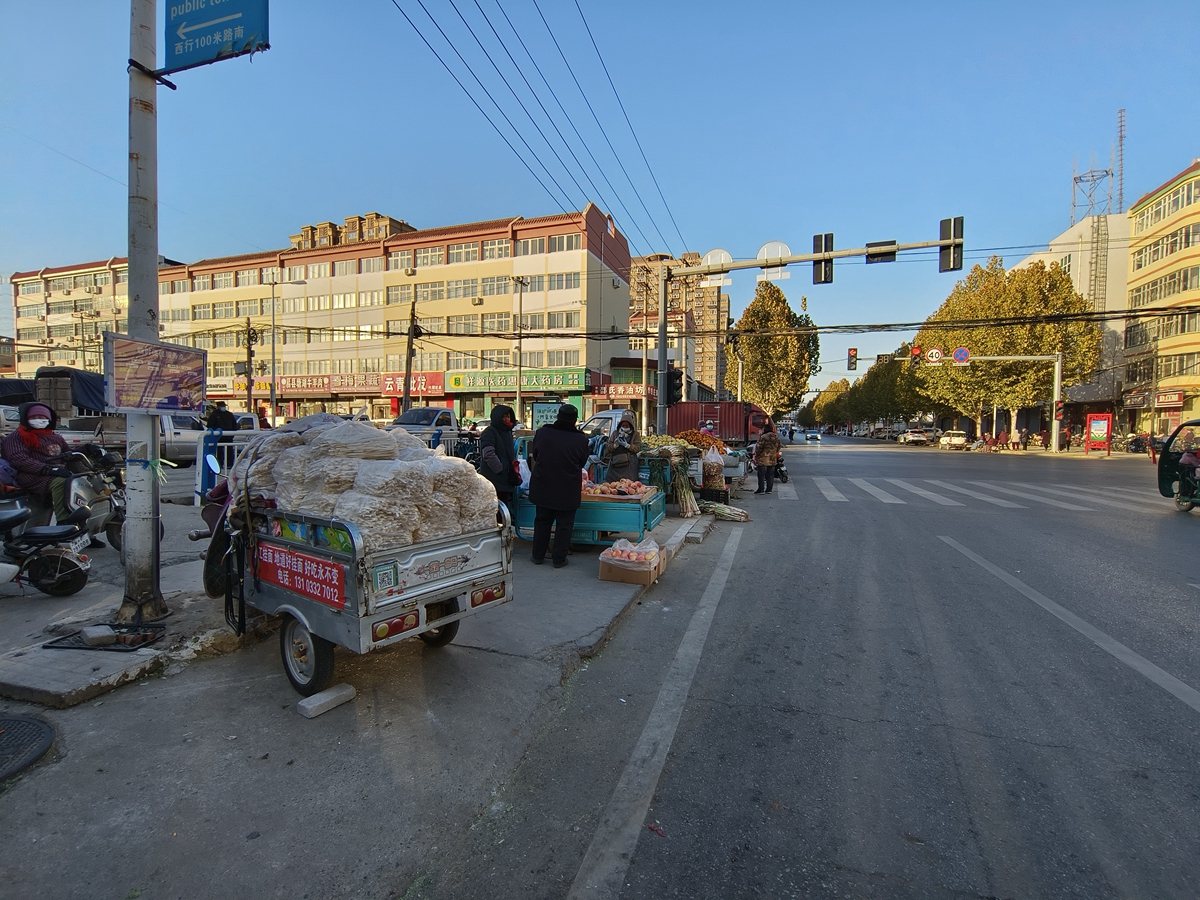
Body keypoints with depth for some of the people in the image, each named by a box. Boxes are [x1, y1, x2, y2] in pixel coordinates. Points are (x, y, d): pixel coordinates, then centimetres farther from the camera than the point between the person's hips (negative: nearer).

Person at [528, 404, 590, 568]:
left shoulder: (542, 432, -8)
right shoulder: (581, 439, -14)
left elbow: (534, 455, 6)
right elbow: (583, 462, 1)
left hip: (543, 486, 3)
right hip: (568, 491, -2)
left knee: (542, 521, 17)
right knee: (564, 525, 10)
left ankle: (538, 556, 26)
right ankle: (559, 559, 15)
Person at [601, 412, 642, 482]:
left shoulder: (634, 434, 9)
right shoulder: (615, 433, 15)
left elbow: (638, 447, -2)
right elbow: (608, 447, 11)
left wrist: (627, 445, -14)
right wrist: (615, 444, -9)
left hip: (629, 465, -2)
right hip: (615, 464, 2)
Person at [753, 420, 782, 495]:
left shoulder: (763, 437, -16)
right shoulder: (776, 437, 6)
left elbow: (759, 447, -14)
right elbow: (779, 447, 16)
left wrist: (756, 454, 2)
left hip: (763, 459, -6)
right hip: (773, 460, 6)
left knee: (761, 475, 1)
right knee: (770, 475, 12)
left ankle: (761, 490, 3)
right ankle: (769, 489, 14)